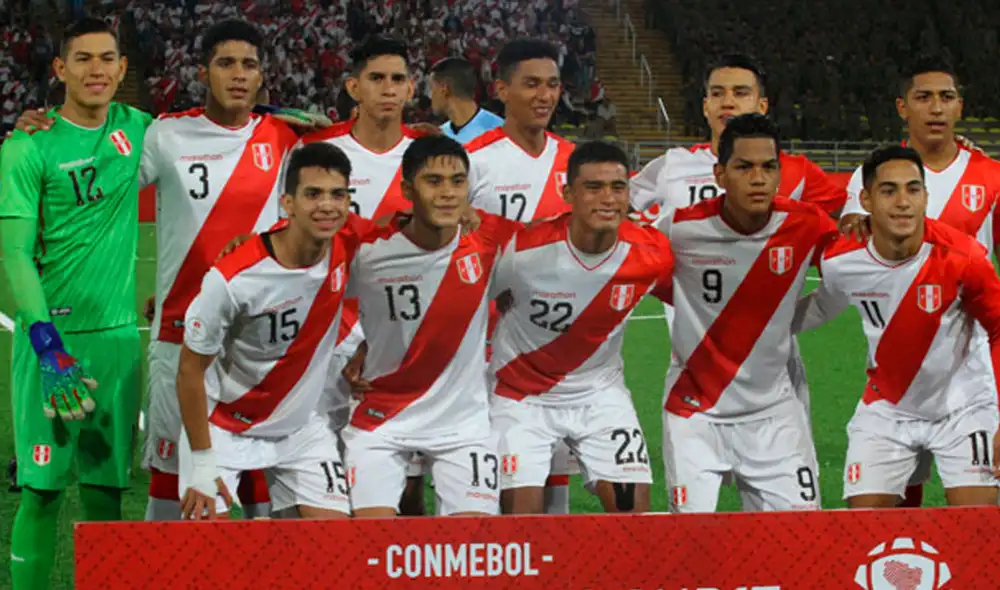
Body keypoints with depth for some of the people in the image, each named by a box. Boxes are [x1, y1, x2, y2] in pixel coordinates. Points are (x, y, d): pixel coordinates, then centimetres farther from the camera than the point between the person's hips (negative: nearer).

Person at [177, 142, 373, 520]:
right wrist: (202, 465, -16)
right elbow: (190, 370, -18)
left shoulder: (350, 243, -15)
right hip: (224, 427, -4)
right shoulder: (233, 279, -28)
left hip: (301, 426, 4)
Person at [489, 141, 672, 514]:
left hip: (601, 393, 3)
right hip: (521, 396, -2)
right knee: (523, 516, -9)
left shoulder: (652, 255, -17)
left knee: (633, 509, -7)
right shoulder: (523, 250, -26)